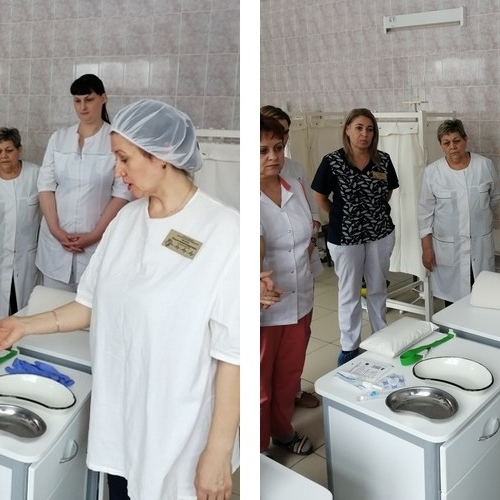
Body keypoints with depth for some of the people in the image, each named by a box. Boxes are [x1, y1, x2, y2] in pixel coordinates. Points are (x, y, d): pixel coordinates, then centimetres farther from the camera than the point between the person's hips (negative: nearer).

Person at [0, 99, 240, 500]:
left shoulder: (224, 232, -21)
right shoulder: (127, 219, 1)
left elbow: (233, 354, -20)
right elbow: (95, 305, 11)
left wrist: (218, 451, -17)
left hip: (180, 434, -6)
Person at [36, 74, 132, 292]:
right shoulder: (58, 138, 8)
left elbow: (122, 193, -8)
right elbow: (45, 185, 5)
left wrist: (95, 234, -12)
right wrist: (55, 229, -7)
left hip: (98, 241, -3)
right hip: (56, 239, 4)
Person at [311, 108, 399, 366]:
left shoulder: (383, 160, -4)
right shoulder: (332, 161, -13)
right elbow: (320, 198, -3)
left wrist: (375, 212, 8)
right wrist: (342, 216, 3)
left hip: (381, 233, 3)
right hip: (345, 237, -3)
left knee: (378, 289, 18)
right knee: (349, 293, 10)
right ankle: (349, 346, 26)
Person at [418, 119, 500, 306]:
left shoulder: (485, 165, -3)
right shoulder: (431, 172, -7)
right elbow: (425, 213, -4)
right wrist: (426, 248, -5)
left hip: (480, 243, 2)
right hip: (447, 247, -1)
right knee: (451, 297, 5)